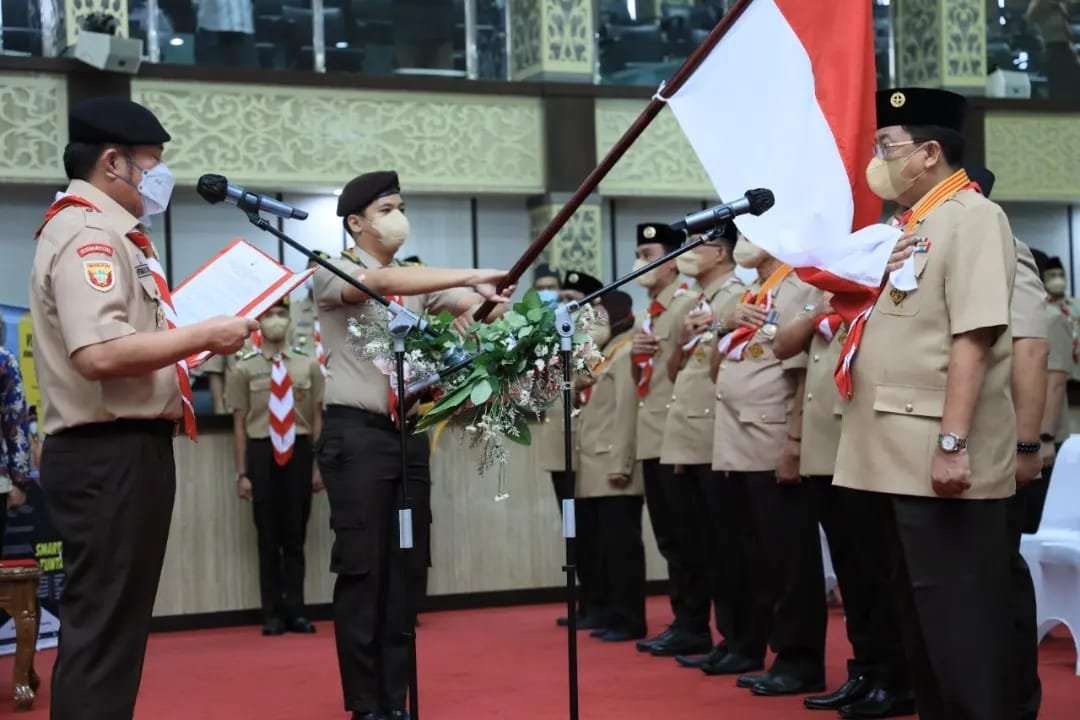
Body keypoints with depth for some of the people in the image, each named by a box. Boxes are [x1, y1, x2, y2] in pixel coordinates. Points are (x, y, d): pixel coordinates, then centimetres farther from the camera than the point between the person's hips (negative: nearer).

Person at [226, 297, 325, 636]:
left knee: (296, 536, 6)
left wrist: (319, 465, 3)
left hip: (299, 452, 1)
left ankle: (295, 611, 15)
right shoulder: (245, 369, -1)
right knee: (268, 537, 5)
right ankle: (273, 613, 13)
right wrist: (242, 473, -2)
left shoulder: (308, 366, 5)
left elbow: (317, 419, 7)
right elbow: (239, 424, 1)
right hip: (262, 454, -1)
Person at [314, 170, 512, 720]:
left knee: (406, 571, 8)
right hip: (357, 434, -6)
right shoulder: (334, 273, -4)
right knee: (363, 571, -3)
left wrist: (493, 298, -24)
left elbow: (472, 306, 0)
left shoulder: (417, 279, 14)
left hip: (409, 433, 6)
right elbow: (382, 282, -25)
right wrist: (471, 276, -31)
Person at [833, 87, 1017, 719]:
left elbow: (974, 336, -20)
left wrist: (952, 442, -25)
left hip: (940, 457, -10)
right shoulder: (912, 226, 19)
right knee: (920, 610, 15)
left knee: (958, 615, -4)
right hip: (900, 455, 10)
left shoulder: (971, 217, -10)